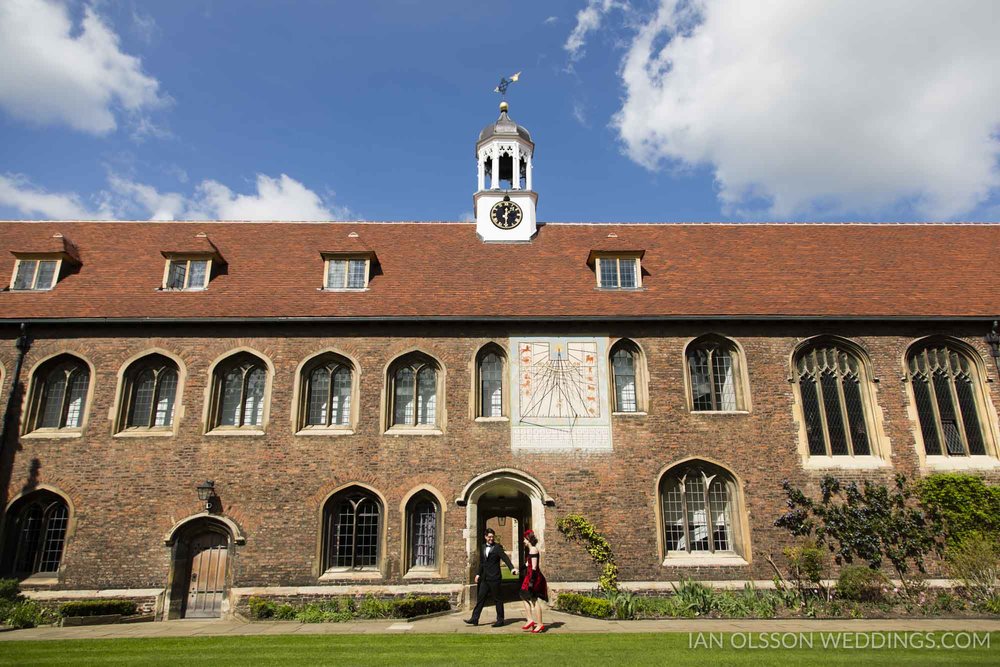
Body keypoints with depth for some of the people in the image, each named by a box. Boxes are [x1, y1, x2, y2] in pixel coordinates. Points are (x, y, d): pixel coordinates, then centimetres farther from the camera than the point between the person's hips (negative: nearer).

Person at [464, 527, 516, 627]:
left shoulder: (497, 547, -7)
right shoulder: (483, 548, 13)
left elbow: (505, 558, -18)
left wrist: (512, 568, -32)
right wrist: (478, 574, 17)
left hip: (494, 578, -6)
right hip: (484, 578, 6)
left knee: (497, 599, 3)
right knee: (481, 598, 6)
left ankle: (500, 620, 12)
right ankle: (475, 619, 9)